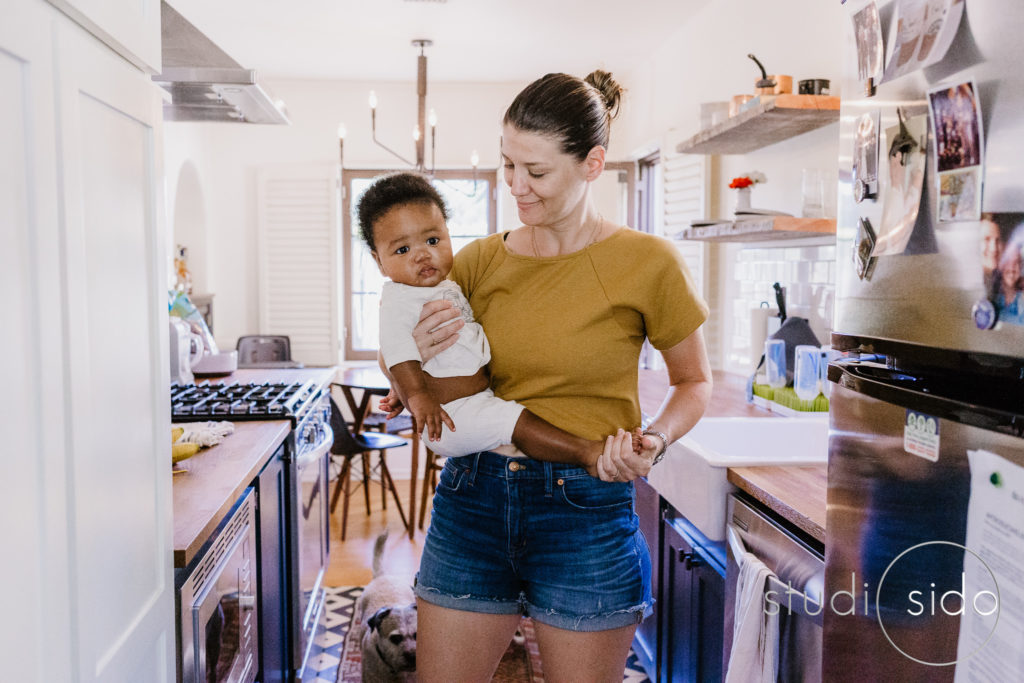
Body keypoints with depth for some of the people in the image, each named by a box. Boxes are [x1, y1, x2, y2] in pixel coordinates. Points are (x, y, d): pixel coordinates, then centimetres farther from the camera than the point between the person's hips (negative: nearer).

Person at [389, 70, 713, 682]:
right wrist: (419, 359, -12)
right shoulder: (479, 261, 3)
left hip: (587, 511, -3)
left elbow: (694, 382, 6)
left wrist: (655, 441, -13)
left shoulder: (648, 262, -6)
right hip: (473, 498, 3)